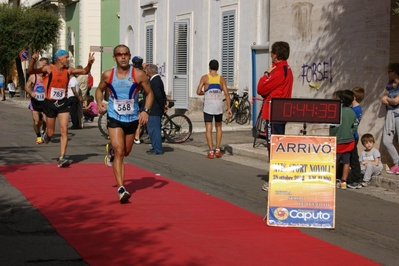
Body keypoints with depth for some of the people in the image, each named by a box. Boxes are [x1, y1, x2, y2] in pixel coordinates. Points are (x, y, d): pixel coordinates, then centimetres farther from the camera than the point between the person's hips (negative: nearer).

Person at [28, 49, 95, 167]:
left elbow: (84, 71, 6)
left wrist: (89, 63, -14)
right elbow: (30, 71, -19)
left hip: (63, 103, 2)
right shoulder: (49, 69, -12)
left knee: (64, 130, -9)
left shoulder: (68, 70, 0)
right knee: (51, 132, 10)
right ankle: (46, 135, 49)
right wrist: (33, 61, -38)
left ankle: (62, 158, -8)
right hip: (50, 103, -2)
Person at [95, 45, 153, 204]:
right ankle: (121, 189, -15)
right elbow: (99, 90, 13)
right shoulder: (107, 75, -5)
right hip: (114, 118, -2)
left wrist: (146, 110, -14)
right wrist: (99, 103, -6)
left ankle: (111, 149, 55)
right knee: (119, 152, -16)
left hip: (132, 119, 2)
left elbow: (149, 93, 0)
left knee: (126, 152, 19)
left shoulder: (138, 75, -9)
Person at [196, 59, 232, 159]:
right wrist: (229, 108, 1)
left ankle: (211, 152, -5)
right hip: (219, 106, 2)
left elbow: (198, 92, -5)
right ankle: (217, 150, 13)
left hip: (208, 106, -2)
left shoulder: (205, 78, -1)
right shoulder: (221, 79, 4)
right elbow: (226, 94, -1)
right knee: (218, 127, 19)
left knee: (208, 129, 1)